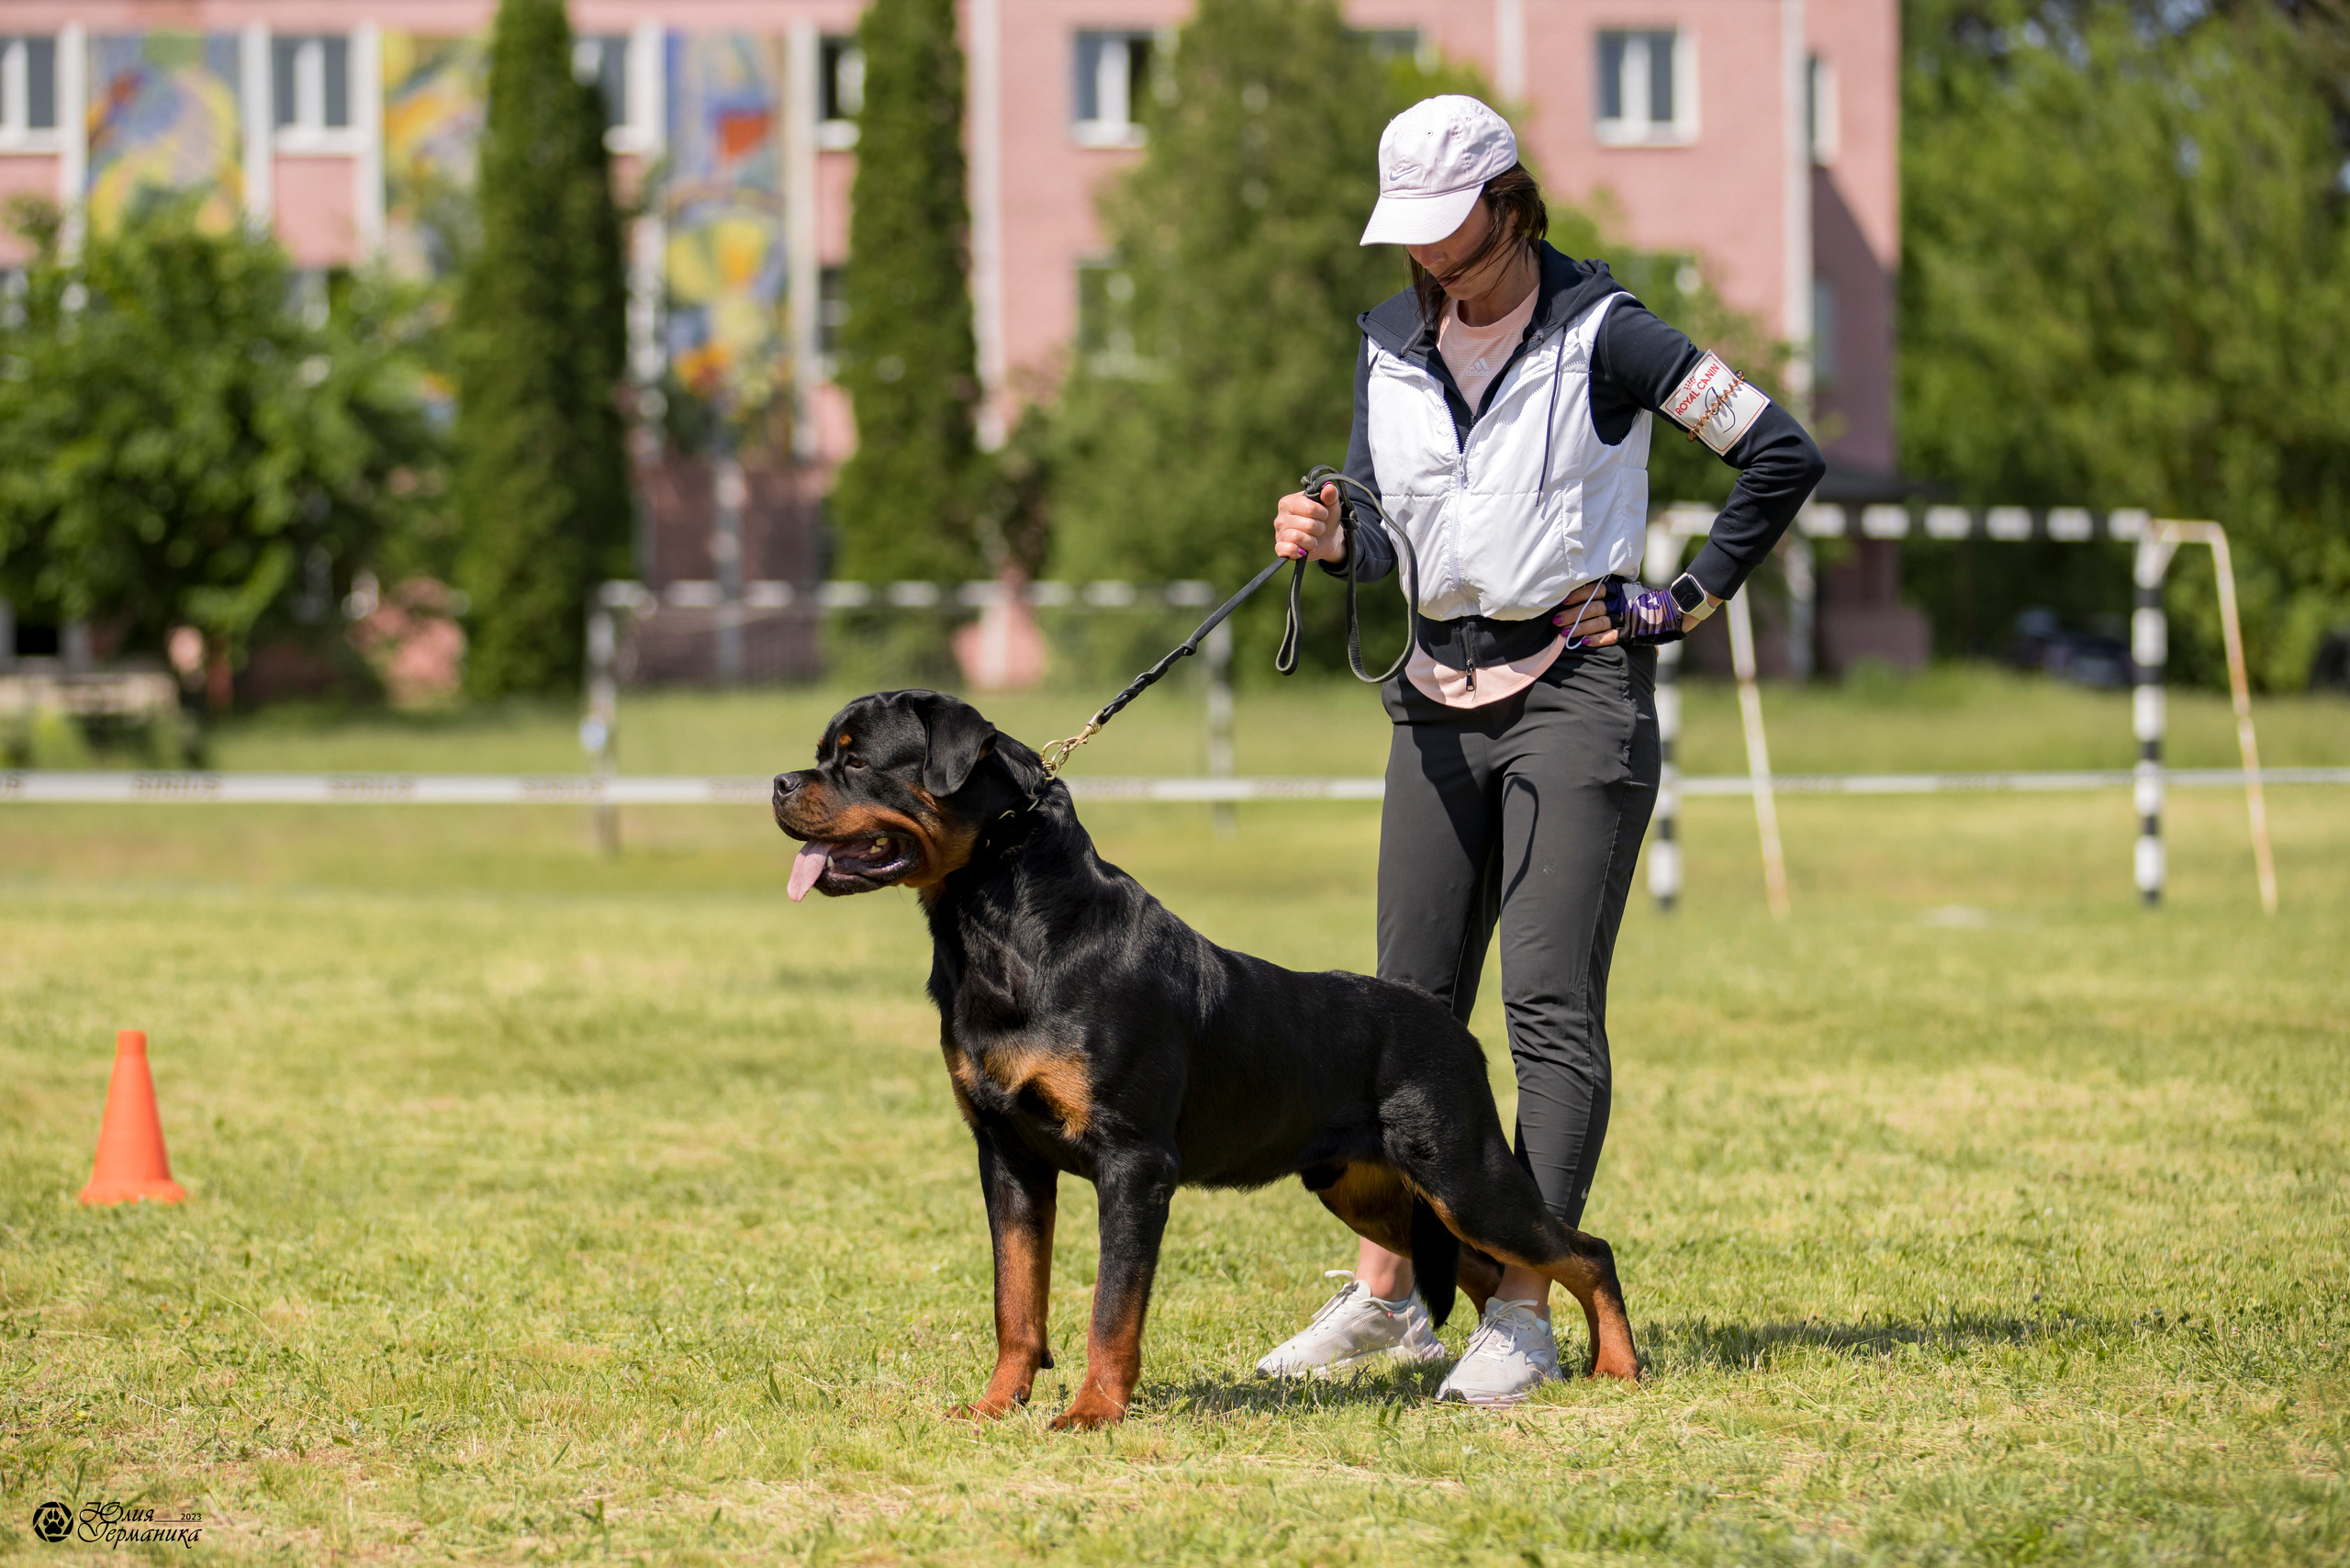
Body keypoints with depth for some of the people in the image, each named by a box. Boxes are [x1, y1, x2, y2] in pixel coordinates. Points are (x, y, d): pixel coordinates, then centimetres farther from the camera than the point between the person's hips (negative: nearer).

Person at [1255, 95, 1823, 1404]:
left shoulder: (1600, 336, -8)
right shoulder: (1396, 347, 10)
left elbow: (1782, 453, -8)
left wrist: (1694, 601, -7)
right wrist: (1331, 536, -8)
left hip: (1578, 689, -6)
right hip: (1442, 697, 6)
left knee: (1552, 1005, -10)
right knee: (1412, 1000, 7)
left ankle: (1525, 1315, -10)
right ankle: (1385, 1294, 13)